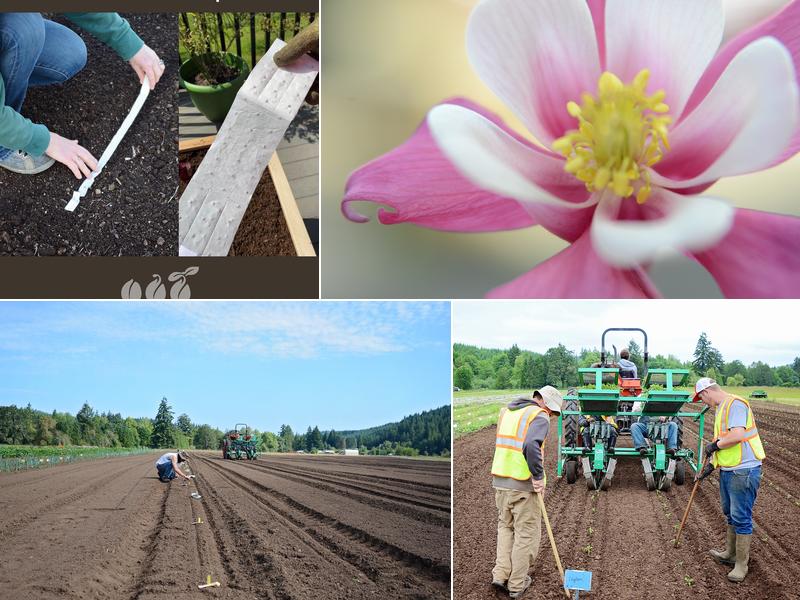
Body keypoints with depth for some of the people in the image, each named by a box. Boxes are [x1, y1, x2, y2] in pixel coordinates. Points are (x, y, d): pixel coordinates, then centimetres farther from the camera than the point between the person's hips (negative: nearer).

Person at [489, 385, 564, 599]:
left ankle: (501, 574, 14)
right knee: (526, 533, 7)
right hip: (523, 485, -7)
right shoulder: (539, 417, -10)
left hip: (500, 480, 7)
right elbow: (531, 445, -26)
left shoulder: (507, 411, 14)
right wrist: (538, 476, -18)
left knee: (505, 526, 22)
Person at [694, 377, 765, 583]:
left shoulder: (735, 404, -16)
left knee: (741, 518, -2)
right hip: (727, 470, 10)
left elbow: (737, 435, -28)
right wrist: (711, 465, 16)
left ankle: (741, 564, 7)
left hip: (743, 471, -10)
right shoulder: (721, 409, 15)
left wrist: (715, 445, -13)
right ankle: (730, 554, 36)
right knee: (730, 514, 21)